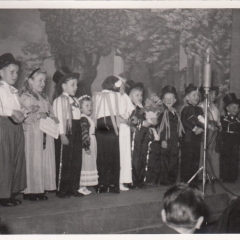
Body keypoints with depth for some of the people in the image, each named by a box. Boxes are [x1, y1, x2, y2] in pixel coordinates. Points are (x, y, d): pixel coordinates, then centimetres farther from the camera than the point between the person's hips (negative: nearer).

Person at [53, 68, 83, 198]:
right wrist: (62, 134, -19)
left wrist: (80, 133, 13)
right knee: (64, 162, -2)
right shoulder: (59, 100, -7)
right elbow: (59, 118, -13)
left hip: (76, 132, 8)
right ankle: (61, 190, 6)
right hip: (66, 132, -8)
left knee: (76, 161, 10)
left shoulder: (75, 100, 18)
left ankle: (74, 188, 19)